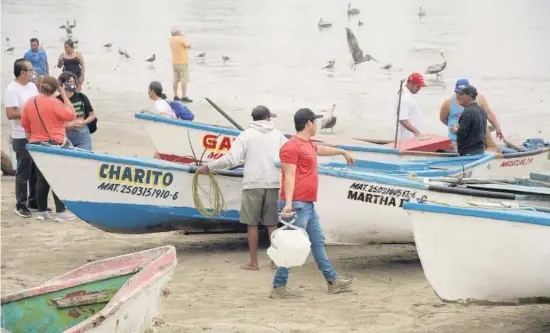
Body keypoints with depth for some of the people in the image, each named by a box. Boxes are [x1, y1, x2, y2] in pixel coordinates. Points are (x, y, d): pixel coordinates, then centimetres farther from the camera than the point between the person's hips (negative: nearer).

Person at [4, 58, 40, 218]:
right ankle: (21, 205, 11)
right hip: (22, 139, -8)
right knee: (23, 173, 1)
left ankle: (34, 201, 27)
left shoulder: (32, 86, 9)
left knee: (37, 171, 15)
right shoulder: (12, 89, -16)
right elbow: (10, 114, -22)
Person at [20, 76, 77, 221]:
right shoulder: (55, 103, -16)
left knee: (41, 179, 11)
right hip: (55, 145, -6)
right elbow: (72, 115, -10)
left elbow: (25, 125, 8)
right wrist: (64, 96, -6)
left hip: (37, 145, 6)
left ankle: (42, 211, 13)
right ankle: (60, 212, -1)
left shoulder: (29, 103, 2)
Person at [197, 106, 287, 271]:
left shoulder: (246, 135, -2)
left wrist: (209, 167, 0)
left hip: (253, 185, -3)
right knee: (271, 224, 9)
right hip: (273, 184, 3)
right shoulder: (278, 135, 6)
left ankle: (253, 262, 7)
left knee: (252, 224, 4)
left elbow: (231, 159, -10)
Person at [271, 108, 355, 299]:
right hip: (297, 205, -11)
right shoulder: (292, 147, -13)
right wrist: (288, 203, -28)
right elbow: (289, 177, -20)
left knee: (318, 242, 15)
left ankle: (333, 281, 23)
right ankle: (278, 287, -3)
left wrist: (343, 152, 58)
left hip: (309, 205, 11)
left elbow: (322, 150, 42)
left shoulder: (308, 145, 19)